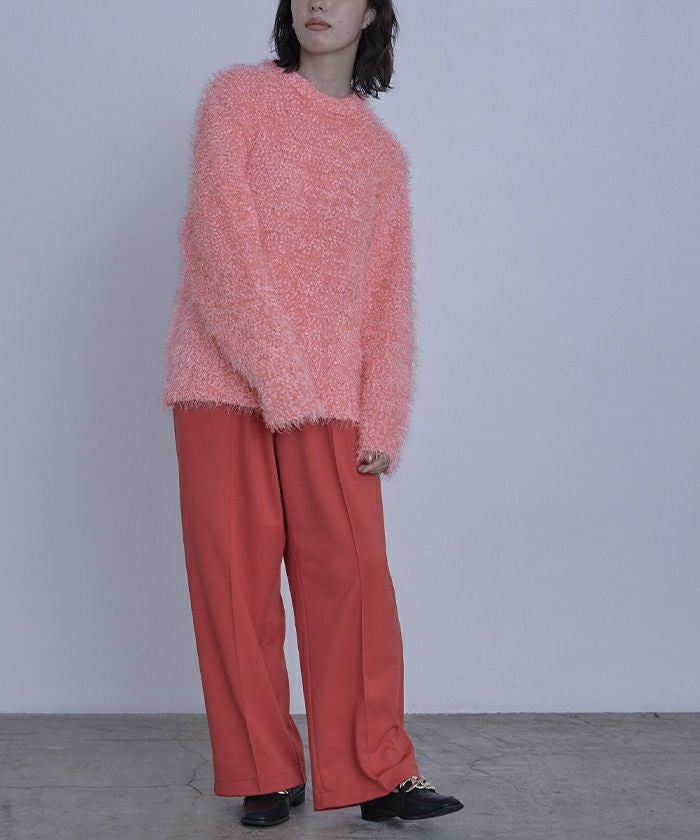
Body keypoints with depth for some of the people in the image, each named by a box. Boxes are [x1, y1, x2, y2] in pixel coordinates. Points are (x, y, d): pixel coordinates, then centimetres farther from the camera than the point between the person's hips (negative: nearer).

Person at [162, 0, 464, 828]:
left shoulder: (382, 152, 15)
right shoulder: (239, 95, 5)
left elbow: (389, 294, 10)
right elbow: (219, 239, -6)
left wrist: (382, 421, -2)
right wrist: (279, 376, -14)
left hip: (331, 397, 2)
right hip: (225, 384, -2)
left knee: (353, 579, -3)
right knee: (237, 582, 1)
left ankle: (374, 775, 7)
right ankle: (264, 776, 11)